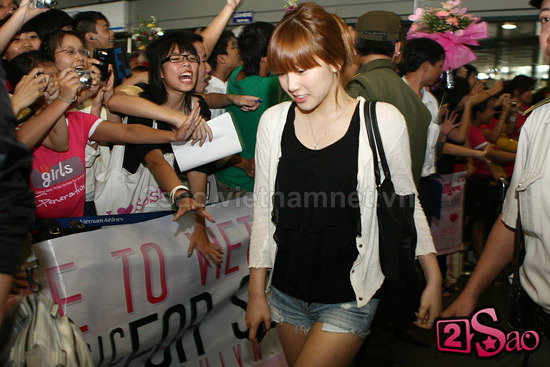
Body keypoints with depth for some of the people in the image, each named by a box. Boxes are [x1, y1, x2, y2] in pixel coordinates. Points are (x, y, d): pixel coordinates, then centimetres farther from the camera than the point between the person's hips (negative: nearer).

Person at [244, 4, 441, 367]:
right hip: (287, 292, 4)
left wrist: (434, 278, 0)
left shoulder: (383, 121, -12)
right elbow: (264, 208, 3)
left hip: (350, 297, -3)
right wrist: (257, 290, 7)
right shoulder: (274, 121, -4)